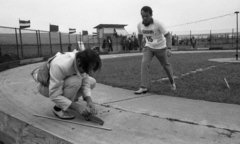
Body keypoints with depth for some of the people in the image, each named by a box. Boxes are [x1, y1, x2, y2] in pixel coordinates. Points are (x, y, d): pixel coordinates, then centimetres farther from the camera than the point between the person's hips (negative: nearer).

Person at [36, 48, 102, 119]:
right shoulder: (60, 66, -40)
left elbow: (85, 83, -11)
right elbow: (54, 96, -35)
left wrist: (89, 101, -28)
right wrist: (76, 107, -36)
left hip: (64, 82, 7)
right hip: (46, 87, -6)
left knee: (92, 82, -8)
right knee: (75, 81, -35)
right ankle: (58, 108, -13)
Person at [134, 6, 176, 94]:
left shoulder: (158, 24, -26)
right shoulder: (140, 25, -12)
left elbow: (167, 36, -24)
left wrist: (169, 48, -38)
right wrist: (140, 45, 22)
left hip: (160, 48, -3)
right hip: (148, 47, 3)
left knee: (166, 65, 13)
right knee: (144, 63, -19)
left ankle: (172, 82, 40)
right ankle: (143, 88, -17)